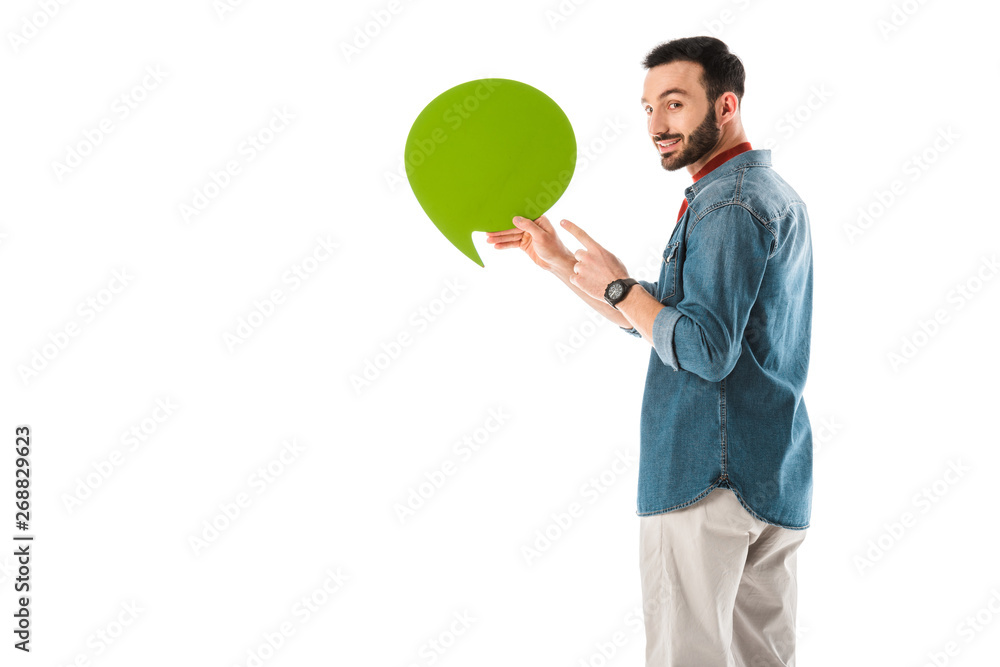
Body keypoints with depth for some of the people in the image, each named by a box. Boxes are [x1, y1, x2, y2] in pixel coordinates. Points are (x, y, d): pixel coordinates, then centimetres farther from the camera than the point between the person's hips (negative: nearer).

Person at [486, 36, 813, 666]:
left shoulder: (729, 203, -13)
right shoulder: (775, 193, 19)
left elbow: (704, 350, -22)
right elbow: (659, 320, 22)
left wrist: (617, 285, -10)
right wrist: (559, 259, 17)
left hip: (710, 478, -10)